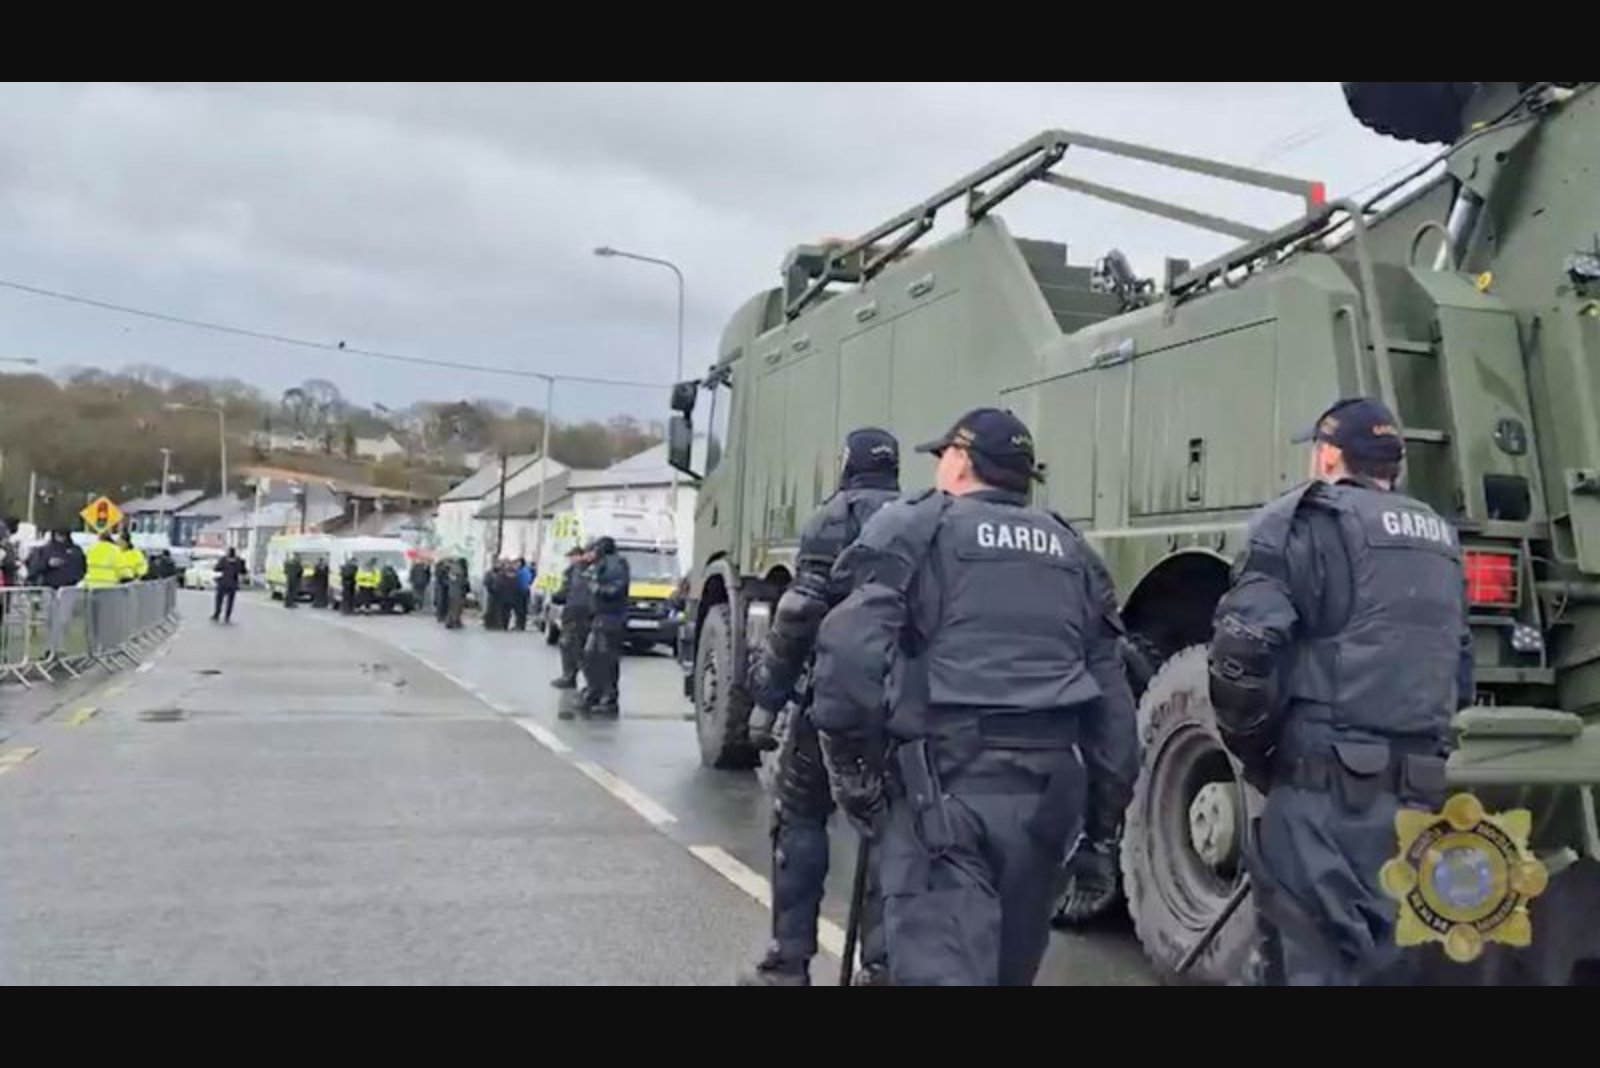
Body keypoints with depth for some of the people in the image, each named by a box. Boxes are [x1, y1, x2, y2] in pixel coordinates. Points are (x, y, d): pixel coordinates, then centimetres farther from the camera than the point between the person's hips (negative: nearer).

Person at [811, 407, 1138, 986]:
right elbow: (1111, 688, 17)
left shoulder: (912, 528, 3)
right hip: (1050, 781, 6)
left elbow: (852, 651, -12)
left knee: (941, 965, -8)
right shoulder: (1072, 551, 20)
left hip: (947, 779, -6)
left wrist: (850, 762, -4)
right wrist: (1108, 800, 21)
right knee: (1010, 965, 21)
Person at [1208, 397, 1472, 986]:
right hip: (1416, 789, 8)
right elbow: (1459, 671, 24)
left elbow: (1245, 647, -17)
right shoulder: (1438, 540, 19)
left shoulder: (1311, 522, -6)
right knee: (1380, 957, 15)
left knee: (1314, 960, -3)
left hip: (1327, 783, -7)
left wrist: (1249, 744, -3)